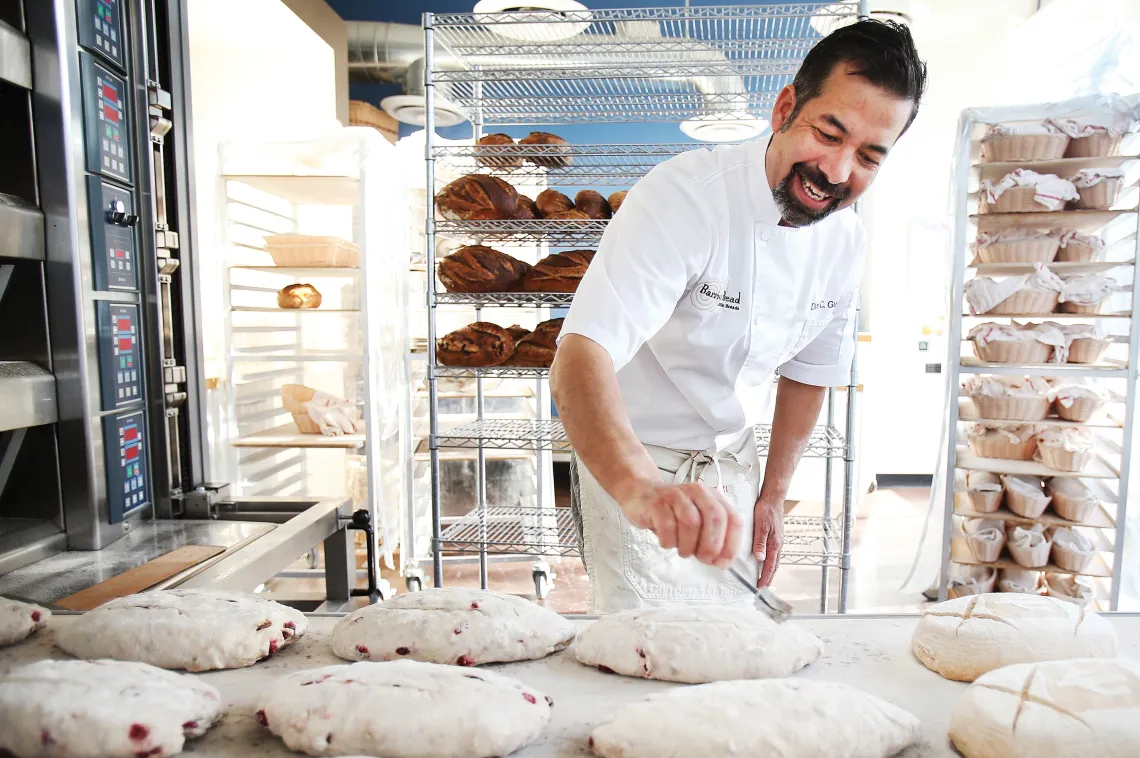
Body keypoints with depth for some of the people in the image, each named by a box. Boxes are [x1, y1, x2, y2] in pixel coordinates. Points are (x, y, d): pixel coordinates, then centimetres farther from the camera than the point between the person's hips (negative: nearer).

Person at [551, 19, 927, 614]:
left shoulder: (846, 240, -5)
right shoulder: (685, 196, -27)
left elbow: (809, 371, 10)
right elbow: (578, 361, -40)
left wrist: (772, 495, 9)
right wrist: (640, 487, -57)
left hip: (734, 464, 6)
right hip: (628, 466, -6)